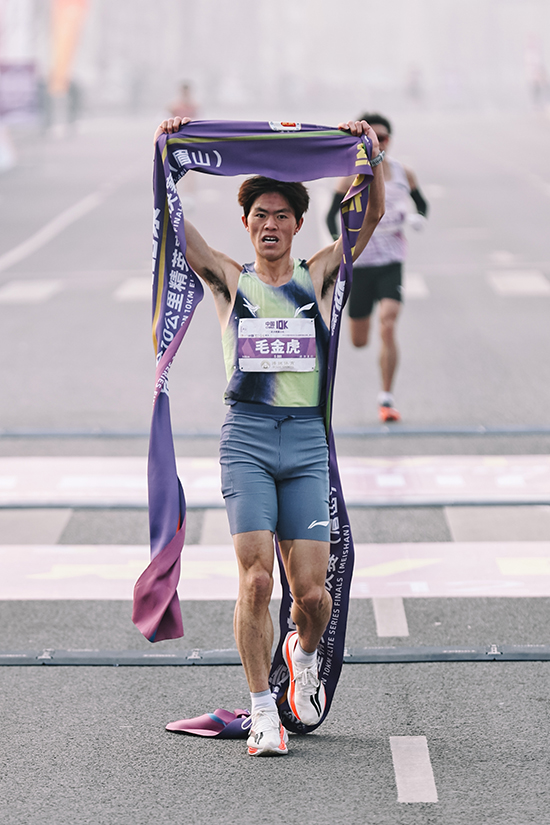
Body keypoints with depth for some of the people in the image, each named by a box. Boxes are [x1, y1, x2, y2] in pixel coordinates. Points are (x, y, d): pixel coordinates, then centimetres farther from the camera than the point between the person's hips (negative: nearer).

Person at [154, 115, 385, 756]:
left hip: (308, 439, 1)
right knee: (255, 580, -12)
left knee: (310, 590, -3)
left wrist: (370, 155, -1)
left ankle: (304, 655, 32)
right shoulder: (231, 281, 10)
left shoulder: (317, 277, 13)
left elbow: (372, 215, 8)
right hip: (247, 437, -1)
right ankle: (262, 712, -1)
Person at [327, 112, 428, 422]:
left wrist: (418, 218, -5)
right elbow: (332, 214, 1)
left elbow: (422, 203, 17)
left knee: (388, 327, -19)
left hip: (392, 262, 1)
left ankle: (387, 398, -9)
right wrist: (339, 240, -18)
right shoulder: (351, 176, -5)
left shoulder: (403, 173, 2)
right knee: (359, 341, 7)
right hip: (359, 262, 0)